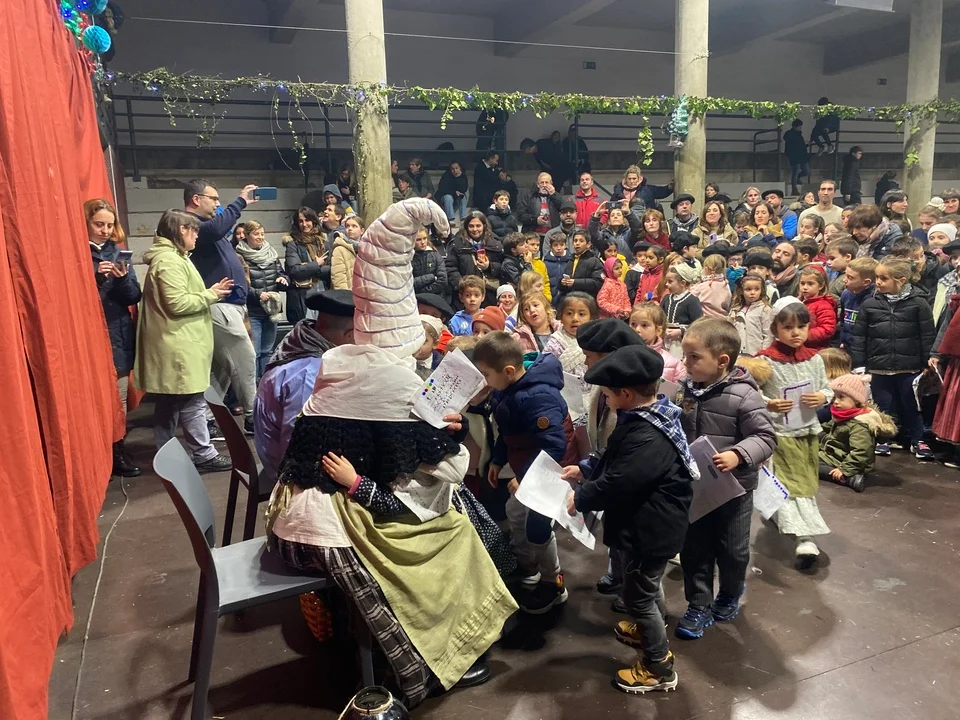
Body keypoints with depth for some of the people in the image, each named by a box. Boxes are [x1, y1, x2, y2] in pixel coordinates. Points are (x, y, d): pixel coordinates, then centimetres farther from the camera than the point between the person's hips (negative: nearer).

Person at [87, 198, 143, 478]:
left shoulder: (117, 252, 12)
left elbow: (134, 297, 6)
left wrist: (123, 278, -12)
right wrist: (95, 276, -20)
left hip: (119, 335, 5)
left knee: (120, 398, 10)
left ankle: (118, 451, 21)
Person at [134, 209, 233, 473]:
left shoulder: (171, 257, 18)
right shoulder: (169, 260, -16)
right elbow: (177, 303, -22)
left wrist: (210, 293, 12)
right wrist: (210, 295, -12)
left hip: (174, 344, 11)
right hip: (179, 346, -11)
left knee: (168, 403, 14)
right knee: (192, 402, -4)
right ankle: (203, 456, 3)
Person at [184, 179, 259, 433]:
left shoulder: (202, 224, 20)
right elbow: (217, 229, -32)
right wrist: (240, 201, -25)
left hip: (227, 304, 10)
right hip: (219, 305, -10)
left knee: (221, 366, 12)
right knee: (244, 360, -5)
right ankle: (252, 417, 4)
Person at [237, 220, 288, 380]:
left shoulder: (272, 254, 10)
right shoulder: (240, 256, -7)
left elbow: (281, 273, 14)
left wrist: (283, 279, -8)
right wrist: (257, 294, -21)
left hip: (272, 310, 6)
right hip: (251, 312, -6)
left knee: (268, 351, 15)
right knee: (254, 352, -6)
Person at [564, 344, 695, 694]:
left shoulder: (647, 438, -34)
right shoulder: (646, 418, 0)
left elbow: (617, 485, -32)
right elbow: (614, 462, 14)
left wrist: (580, 498, -16)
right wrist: (585, 471, 9)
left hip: (650, 530, -10)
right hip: (650, 524, 10)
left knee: (638, 595, 7)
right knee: (647, 585, 30)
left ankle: (659, 668, 25)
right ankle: (650, 631, 53)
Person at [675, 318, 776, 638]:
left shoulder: (743, 396, -21)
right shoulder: (688, 388, -4)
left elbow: (765, 437, -19)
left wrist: (738, 455, -34)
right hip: (694, 486, 5)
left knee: (731, 549, 16)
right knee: (693, 549, 12)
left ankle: (730, 595, 43)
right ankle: (699, 606, 28)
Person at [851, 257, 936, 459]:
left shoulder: (918, 303, -6)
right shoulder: (869, 304, -2)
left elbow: (928, 336, -3)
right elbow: (859, 337, 1)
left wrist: (928, 363, -5)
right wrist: (858, 365, -1)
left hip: (909, 368, -1)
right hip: (879, 368, 1)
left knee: (912, 406, 12)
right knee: (883, 406, 12)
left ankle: (917, 440, 28)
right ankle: (881, 439, 28)